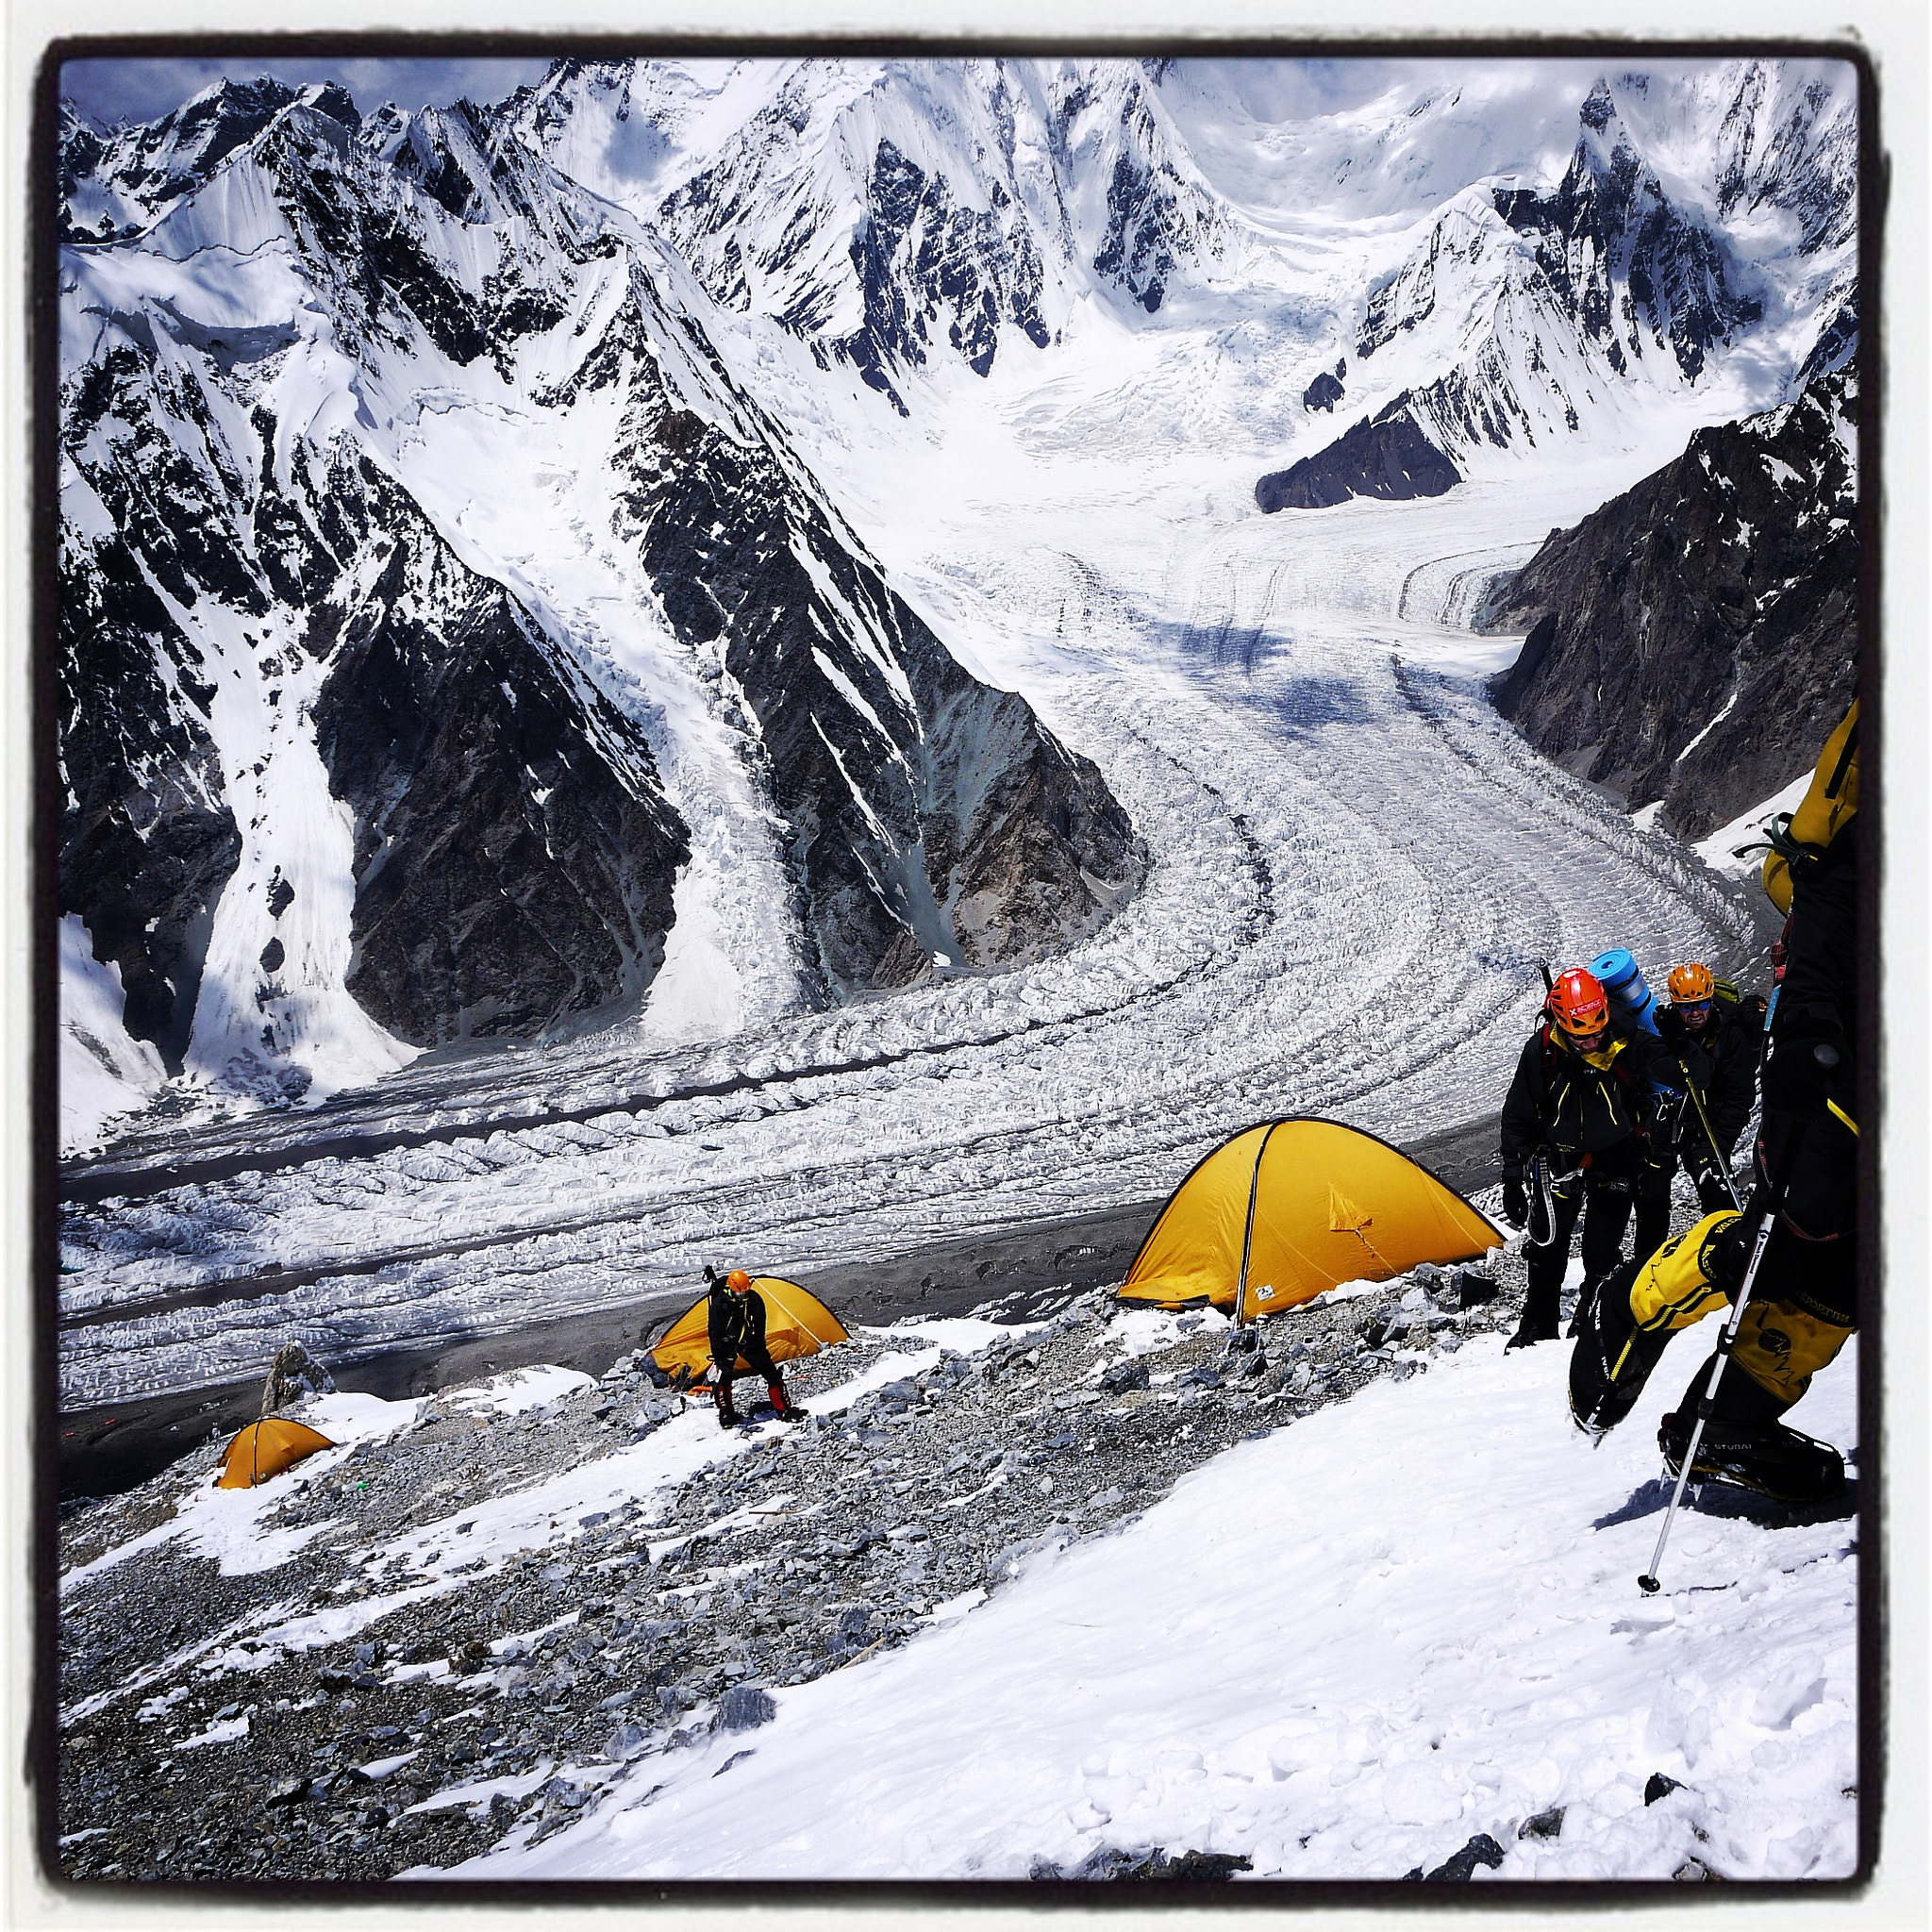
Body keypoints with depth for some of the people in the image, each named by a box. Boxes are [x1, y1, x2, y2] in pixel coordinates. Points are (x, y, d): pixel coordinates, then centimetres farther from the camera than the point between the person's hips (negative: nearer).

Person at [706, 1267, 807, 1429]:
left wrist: (760, 1351, -1)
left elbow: (759, 1329, -1)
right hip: (727, 1344, -3)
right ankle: (725, 1416, -3)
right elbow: (715, 1332, -16)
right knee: (725, 1375, -18)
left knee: (771, 1373, -2)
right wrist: (718, 1357, -19)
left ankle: (784, 1409, 5)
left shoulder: (754, 1300, -13)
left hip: (748, 1342, 3)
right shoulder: (720, 1303, -21)